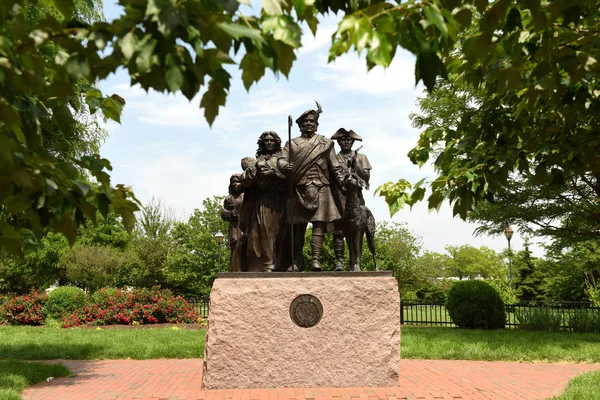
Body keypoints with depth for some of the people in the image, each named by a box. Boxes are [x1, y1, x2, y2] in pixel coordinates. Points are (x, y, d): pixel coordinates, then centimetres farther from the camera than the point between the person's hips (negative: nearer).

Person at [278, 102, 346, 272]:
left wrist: (342, 179, -7)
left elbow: (335, 166, 9)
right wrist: (285, 166, -20)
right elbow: (281, 160, 3)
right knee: (298, 225, 4)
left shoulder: (325, 143, 13)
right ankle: (297, 260, 14)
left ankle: (316, 259, -11)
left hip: (320, 189, -1)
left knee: (319, 222, -10)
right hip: (299, 189, 1)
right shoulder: (292, 143, 15)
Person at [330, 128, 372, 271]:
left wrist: (355, 165, -7)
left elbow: (366, 176, 5)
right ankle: (339, 261, -4)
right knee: (338, 230, -5)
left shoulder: (361, 157, 17)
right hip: (338, 198, 0)